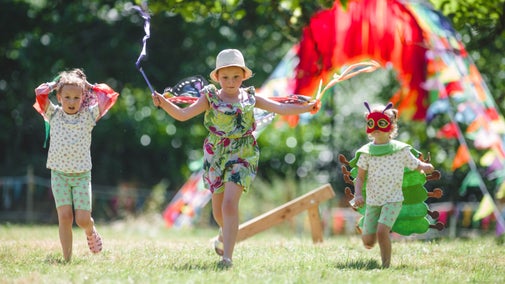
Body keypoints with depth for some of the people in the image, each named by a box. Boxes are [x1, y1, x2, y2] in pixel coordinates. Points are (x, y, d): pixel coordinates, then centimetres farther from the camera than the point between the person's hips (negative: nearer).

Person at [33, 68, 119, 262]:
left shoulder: (88, 116, 3)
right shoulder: (54, 115, 4)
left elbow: (109, 96, -2)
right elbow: (40, 93, -6)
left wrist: (89, 86, 7)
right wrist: (56, 84, 7)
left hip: (82, 175, 0)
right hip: (59, 174, 0)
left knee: (83, 220, -6)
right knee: (65, 216, -11)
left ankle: (91, 231, 30)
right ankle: (67, 258, -4)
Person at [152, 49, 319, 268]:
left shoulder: (250, 98, 3)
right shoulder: (210, 98, 0)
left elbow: (281, 108, 3)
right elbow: (183, 114, -6)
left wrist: (307, 108, -8)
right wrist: (164, 103, -22)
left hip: (242, 156, -1)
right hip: (216, 155, 1)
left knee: (230, 203, -19)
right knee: (218, 210, 13)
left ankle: (227, 256, -19)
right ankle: (226, 234, 49)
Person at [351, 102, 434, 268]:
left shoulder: (400, 150, -3)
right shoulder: (366, 152, 0)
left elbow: (416, 165, 7)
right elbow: (360, 177, 2)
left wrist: (425, 167, -13)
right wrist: (358, 194, -13)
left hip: (393, 200, -3)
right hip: (372, 201, 3)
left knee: (382, 231, -26)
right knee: (368, 242, 4)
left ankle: (386, 265, -9)